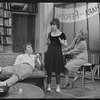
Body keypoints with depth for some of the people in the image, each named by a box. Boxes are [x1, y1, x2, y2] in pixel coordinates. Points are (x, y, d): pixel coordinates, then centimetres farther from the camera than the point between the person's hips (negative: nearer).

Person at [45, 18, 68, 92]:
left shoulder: (62, 34, -2)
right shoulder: (50, 34, 9)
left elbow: (66, 44, 3)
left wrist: (62, 43, -17)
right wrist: (48, 42, -1)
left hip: (58, 53, -3)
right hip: (50, 52, 3)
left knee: (57, 70, 1)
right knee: (49, 69, 2)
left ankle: (58, 86, 12)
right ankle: (49, 85, 12)